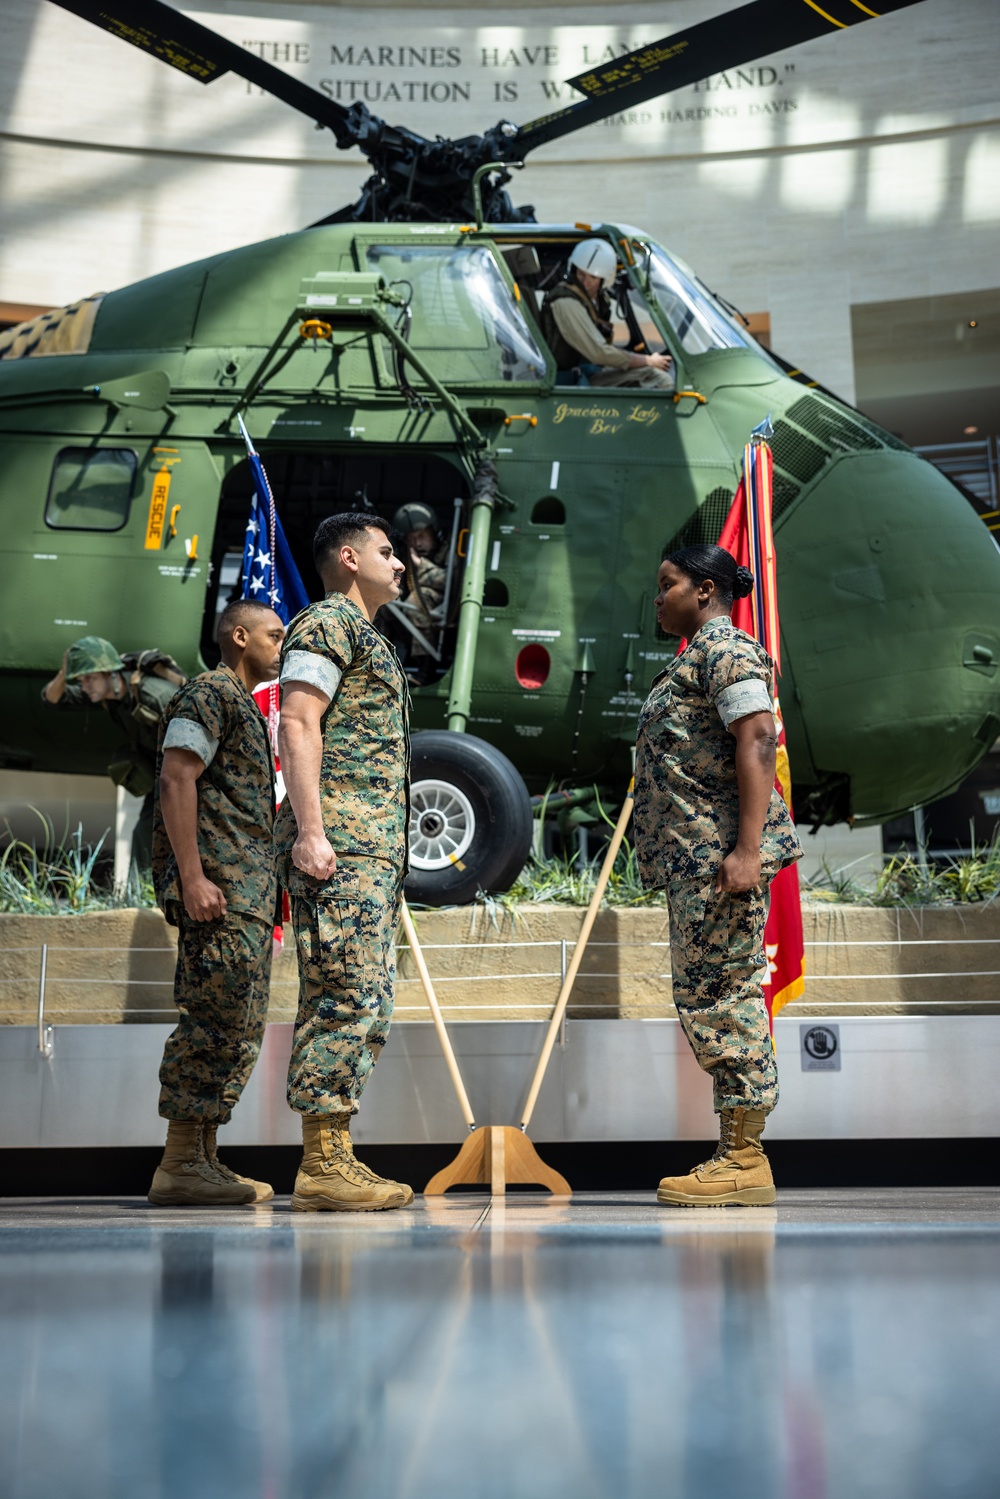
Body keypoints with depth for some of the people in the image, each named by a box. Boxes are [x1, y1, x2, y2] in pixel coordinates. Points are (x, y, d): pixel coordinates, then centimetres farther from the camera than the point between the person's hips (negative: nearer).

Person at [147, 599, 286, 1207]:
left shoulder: (246, 705, 25)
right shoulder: (208, 694, -4)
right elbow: (177, 780, -15)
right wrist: (193, 877, -23)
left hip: (247, 887, 10)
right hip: (216, 883, -10)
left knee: (238, 1028, 9)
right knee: (216, 1020, -12)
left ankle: (203, 1162, 13)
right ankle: (180, 1166, -9)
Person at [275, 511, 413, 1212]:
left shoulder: (370, 641, 28)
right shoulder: (326, 623, -1)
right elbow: (298, 725, -13)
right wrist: (310, 830, -23)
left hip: (375, 849, 10)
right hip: (341, 840, -10)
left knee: (368, 1004, 7)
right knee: (345, 995, -13)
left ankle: (337, 1159, 10)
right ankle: (322, 1166, -11)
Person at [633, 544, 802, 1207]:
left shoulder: (726, 648, -8)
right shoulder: (699, 655, 24)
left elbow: (757, 741, -19)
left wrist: (747, 849, -26)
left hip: (721, 853, -10)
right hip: (695, 856, 10)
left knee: (719, 992, -8)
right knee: (714, 992, 10)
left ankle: (747, 1162, -3)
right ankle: (738, 1154, 15)